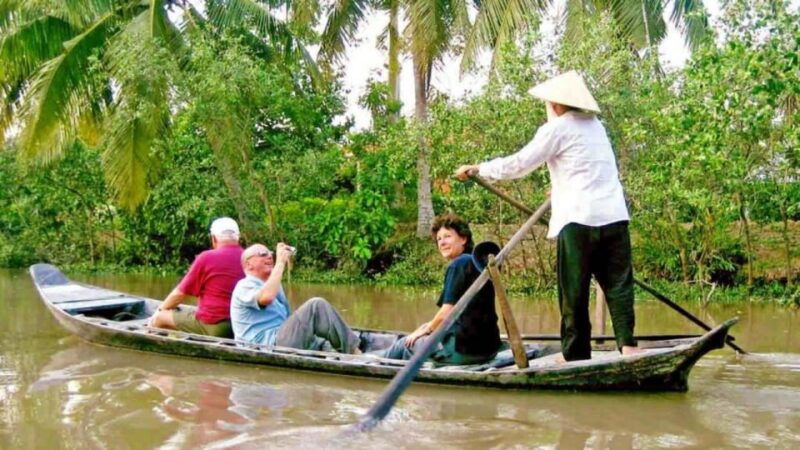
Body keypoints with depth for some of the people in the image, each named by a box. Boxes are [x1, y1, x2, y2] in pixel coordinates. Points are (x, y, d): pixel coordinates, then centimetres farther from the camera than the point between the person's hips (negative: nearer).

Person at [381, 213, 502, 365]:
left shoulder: (458, 264, -12)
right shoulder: (476, 263, 15)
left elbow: (446, 313, -15)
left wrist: (427, 329, 4)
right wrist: (432, 326, 16)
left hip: (464, 348, -9)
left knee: (404, 345, 11)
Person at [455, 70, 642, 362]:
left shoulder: (557, 129, -1)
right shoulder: (595, 126, 19)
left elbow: (518, 164, -2)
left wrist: (478, 168, 8)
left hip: (579, 219, -6)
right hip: (614, 217, 6)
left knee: (574, 290, 2)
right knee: (618, 284, 4)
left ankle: (576, 352, 7)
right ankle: (627, 343, -6)